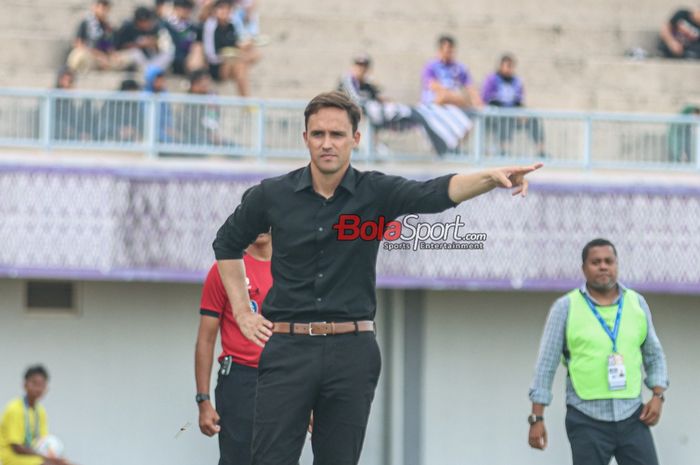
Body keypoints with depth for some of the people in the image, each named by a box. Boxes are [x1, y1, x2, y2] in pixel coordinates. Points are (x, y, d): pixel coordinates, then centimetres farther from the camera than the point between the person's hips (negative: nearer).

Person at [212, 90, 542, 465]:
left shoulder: (376, 193, 0)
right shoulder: (273, 195, 2)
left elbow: (435, 193, -17)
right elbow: (227, 244, 18)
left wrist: (491, 178, -35)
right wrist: (242, 312, 11)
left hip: (351, 352, 1)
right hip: (288, 349, 0)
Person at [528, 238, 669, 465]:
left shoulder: (637, 303, 7)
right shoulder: (565, 308, -1)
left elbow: (654, 355, 16)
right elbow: (546, 365, -1)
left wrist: (657, 396, 1)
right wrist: (537, 418, -6)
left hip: (632, 418, 2)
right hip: (587, 421, -2)